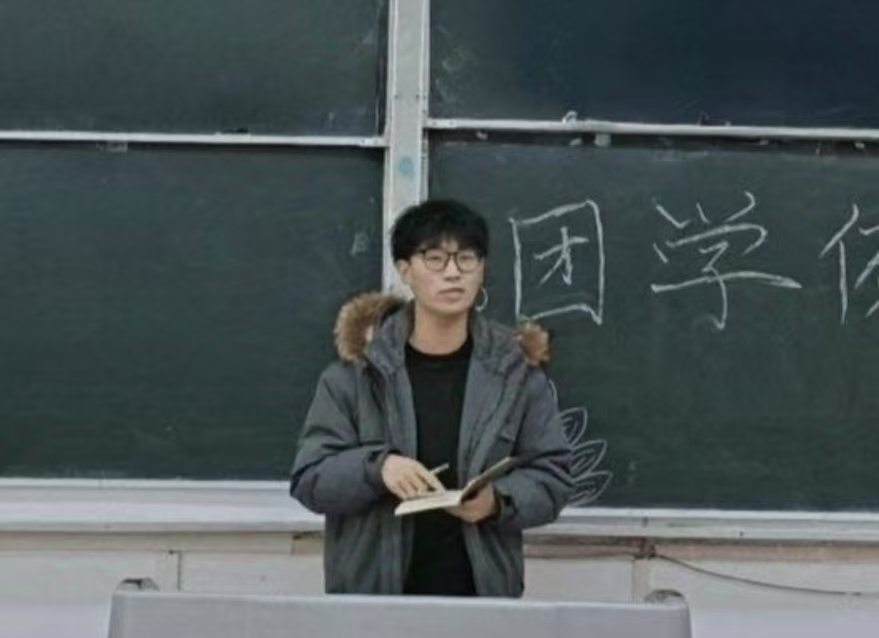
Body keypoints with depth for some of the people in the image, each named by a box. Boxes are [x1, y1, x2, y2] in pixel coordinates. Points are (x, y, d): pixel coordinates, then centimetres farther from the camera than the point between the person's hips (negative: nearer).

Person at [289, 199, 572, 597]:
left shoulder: (515, 369, 2)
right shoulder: (357, 369, -1)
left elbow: (552, 476, 4)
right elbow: (308, 478, -3)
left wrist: (499, 500, -16)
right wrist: (376, 466, -21)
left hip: (483, 591, 1)